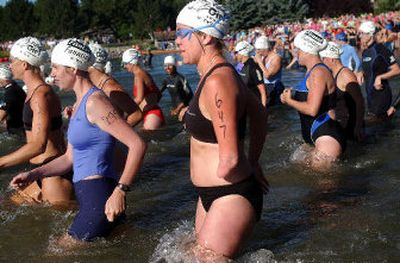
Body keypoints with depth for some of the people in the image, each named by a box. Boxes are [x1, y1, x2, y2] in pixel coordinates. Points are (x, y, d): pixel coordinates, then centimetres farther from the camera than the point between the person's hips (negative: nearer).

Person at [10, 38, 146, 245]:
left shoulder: (94, 102, -16)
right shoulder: (80, 103, 15)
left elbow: (137, 145, -23)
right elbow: (70, 158, 20)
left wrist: (120, 191, -29)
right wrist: (33, 174, 8)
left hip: (99, 198, -10)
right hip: (88, 197, 10)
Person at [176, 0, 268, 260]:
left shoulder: (217, 82, -23)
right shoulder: (223, 73, 8)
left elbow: (229, 160, -26)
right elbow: (259, 114, 24)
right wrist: (253, 162, 25)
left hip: (231, 198, -10)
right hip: (210, 195, 10)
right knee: (199, 254, 19)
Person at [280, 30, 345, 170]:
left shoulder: (318, 73, -15)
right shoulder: (313, 72, 17)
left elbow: (312, 109, -24)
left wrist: (289, 101, -8)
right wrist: (291, 96, 8)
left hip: (327, 137, -11)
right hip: (314, 137, 11)